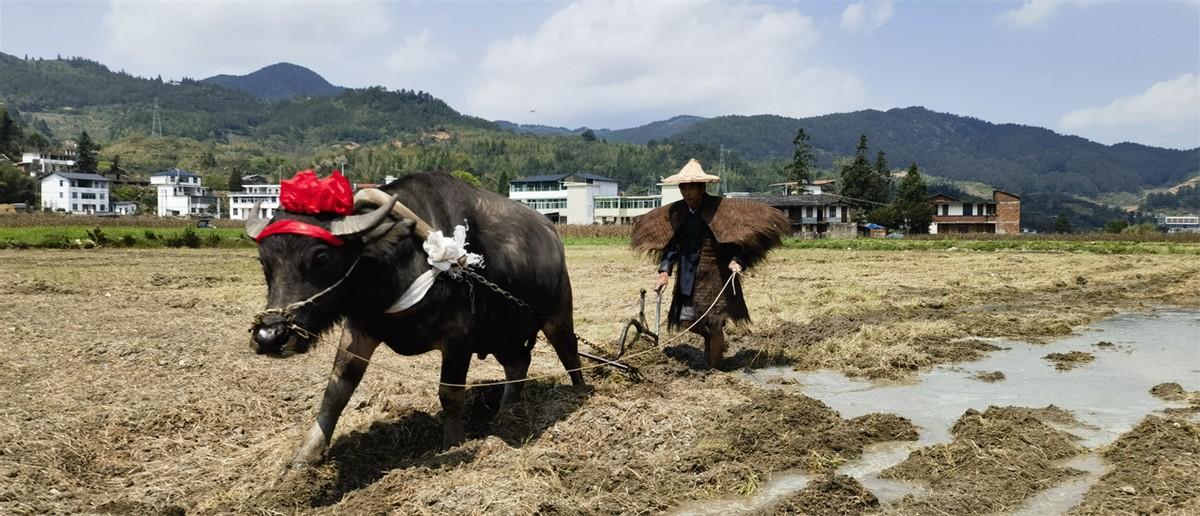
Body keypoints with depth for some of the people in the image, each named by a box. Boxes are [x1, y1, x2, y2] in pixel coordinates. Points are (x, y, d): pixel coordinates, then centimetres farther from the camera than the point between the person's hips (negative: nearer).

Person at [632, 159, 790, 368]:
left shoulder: (721, 209, -11)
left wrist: (736, 260, -26)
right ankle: (713, 341, 39)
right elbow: (671, 245, 7)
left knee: (714, 325, -2)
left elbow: (737, 239, -9)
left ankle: (714, 369, 19)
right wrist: (664, 271, -4)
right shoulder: (677, 212, 3)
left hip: (714, 276, -5)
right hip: (687, 278, 5)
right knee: (687, 321, 7)